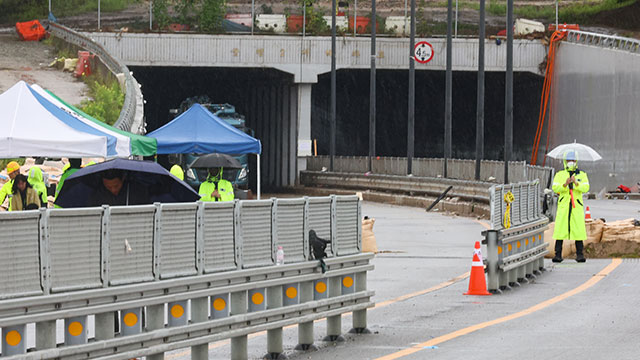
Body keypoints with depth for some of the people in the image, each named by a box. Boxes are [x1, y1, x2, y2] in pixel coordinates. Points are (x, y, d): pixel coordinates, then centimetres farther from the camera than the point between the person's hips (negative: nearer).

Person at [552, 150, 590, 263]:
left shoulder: (582, 175, 11)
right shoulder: (559, 175, 11)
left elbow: (586, 188, -4)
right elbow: (555, 188, -2)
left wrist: (576, 183, -22)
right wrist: (565, 184, -21)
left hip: (577, 206, 0)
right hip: (563, 206, 0)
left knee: (578, 229, -4)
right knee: (560, 229, -6)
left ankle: (580, 254, 2)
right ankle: (558, 254, -3)